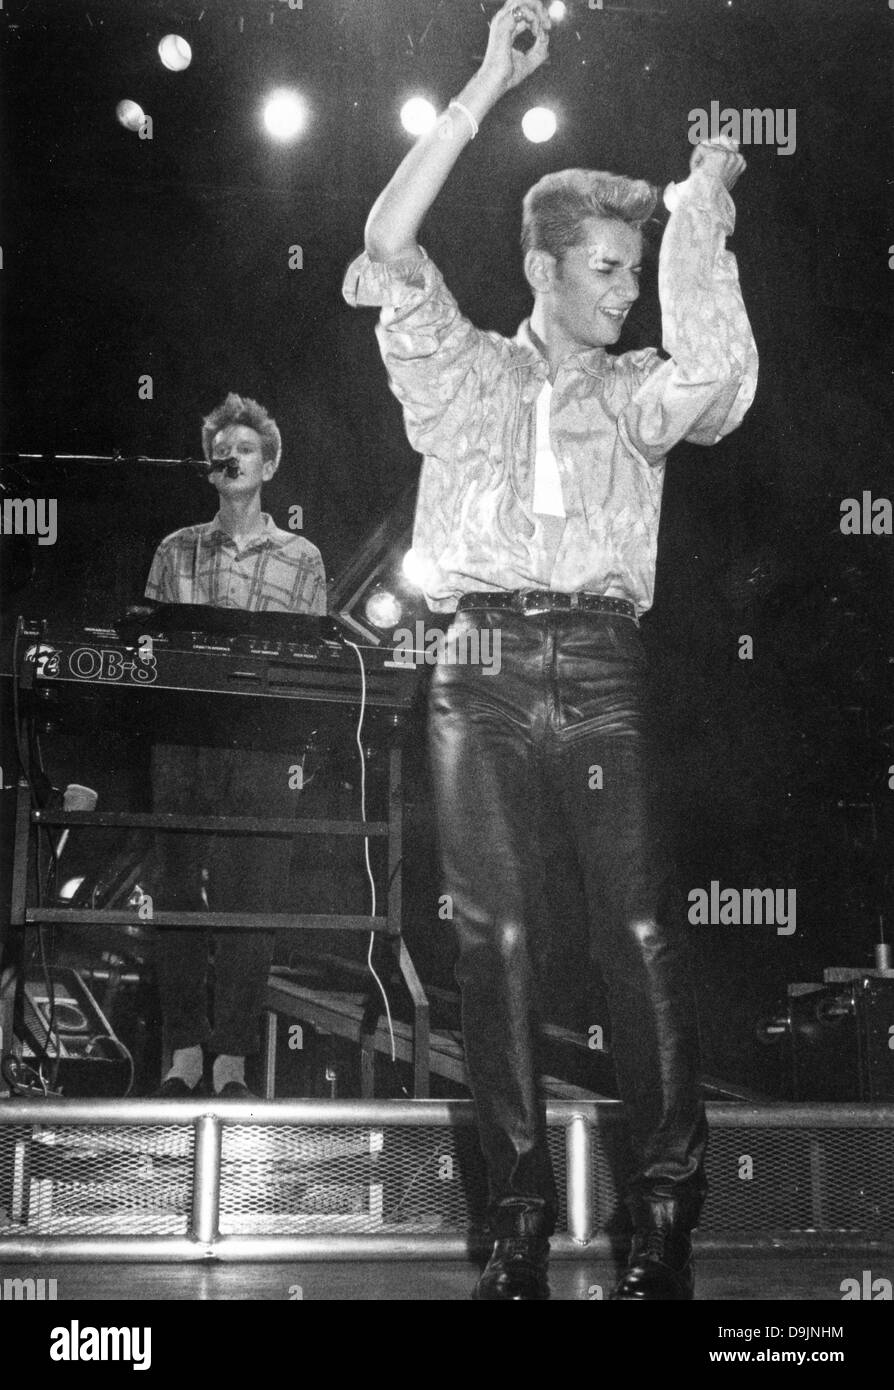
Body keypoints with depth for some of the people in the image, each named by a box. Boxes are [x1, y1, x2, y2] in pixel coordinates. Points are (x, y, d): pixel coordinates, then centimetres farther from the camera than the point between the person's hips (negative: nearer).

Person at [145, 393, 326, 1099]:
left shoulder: (302, 559, 9)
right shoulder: (175, 552, 13)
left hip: (264, 751, -1)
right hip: (182, 744, 1)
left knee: (252, 900, -2)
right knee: (179, 894, 2)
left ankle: (232, 1059, 5)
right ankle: (185, 1051, 11)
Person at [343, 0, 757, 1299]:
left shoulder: (638, 391, 18)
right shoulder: (459, 372, 16)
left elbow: (722, 380, -5)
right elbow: (388, 250, 1)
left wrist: (700, 230, 2)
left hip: (600, 667, 0)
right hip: (482, 666, 0)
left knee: (642, 926, -8)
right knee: (495, 934, -4)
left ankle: (666, 1210, -1)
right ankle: (520, 1215, 2)